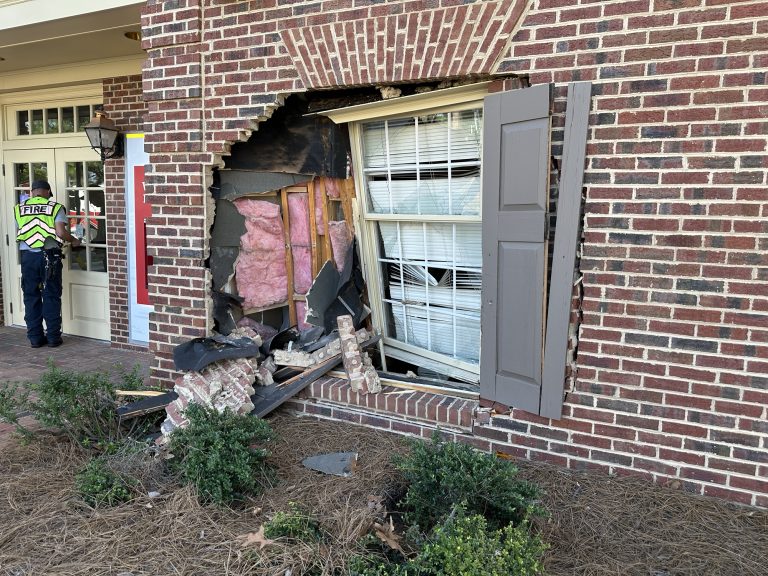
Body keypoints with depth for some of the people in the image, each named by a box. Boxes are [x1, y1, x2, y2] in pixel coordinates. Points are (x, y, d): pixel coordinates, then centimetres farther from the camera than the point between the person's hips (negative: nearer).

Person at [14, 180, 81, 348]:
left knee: (31, 297, 9)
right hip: (49, 256, -2)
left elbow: (20, 233, 12)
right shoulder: (55, 207, -1)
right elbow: (61, 232, -12)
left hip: (27, 256, 3)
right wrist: (74, 240, 7)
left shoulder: (19, 208, 9)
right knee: (51, 296, 4)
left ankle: (35, 337, 13)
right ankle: (53, 337, 7)